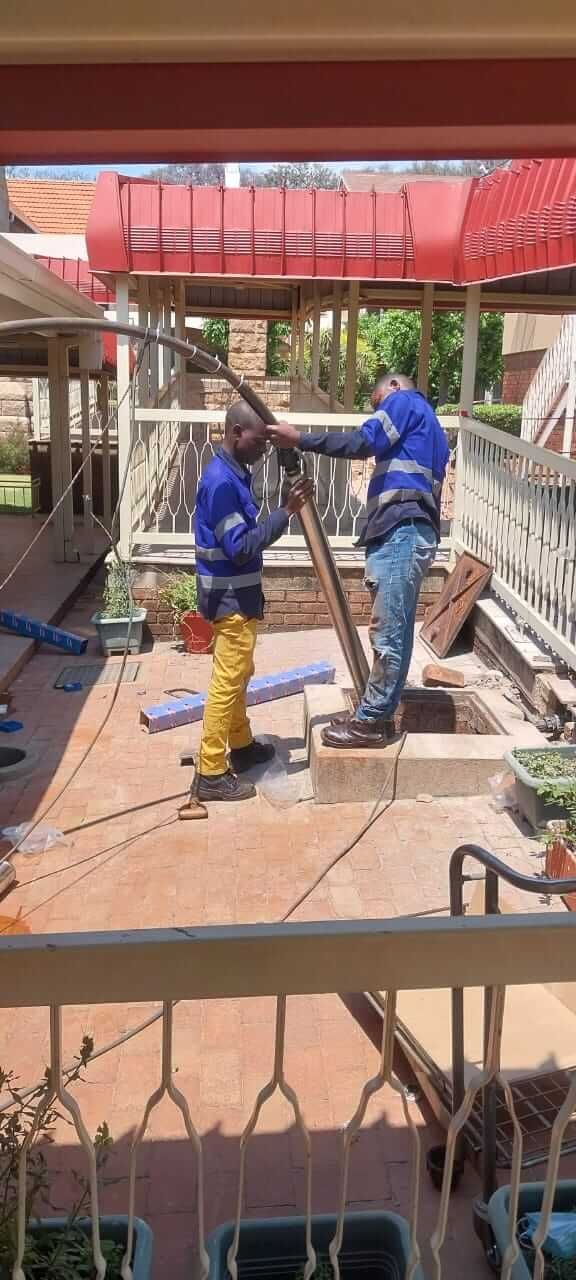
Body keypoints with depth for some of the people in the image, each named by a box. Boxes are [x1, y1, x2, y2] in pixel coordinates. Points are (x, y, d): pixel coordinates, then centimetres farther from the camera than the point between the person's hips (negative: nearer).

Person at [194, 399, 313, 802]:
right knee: (227, 682, -4)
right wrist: (286, 512, -26)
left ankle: (241, 746, 37)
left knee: (239, 675, 22)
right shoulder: (221, 481, -22)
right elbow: (241, 547, -25)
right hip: (229, 598, -10)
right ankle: (212, 774, 3)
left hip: (239, 594, 10)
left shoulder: (235, 473, 9)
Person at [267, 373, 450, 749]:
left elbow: (363, 443, -11)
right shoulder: (426, 427, 32)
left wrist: (300, 439, -10)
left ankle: (371, 722, -4)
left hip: (401, 533, -10)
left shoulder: (403, 401, 5)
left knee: (388, 633, -7)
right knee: (393, 631, 11)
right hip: (406, 533, 10)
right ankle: (375, 713, 17)